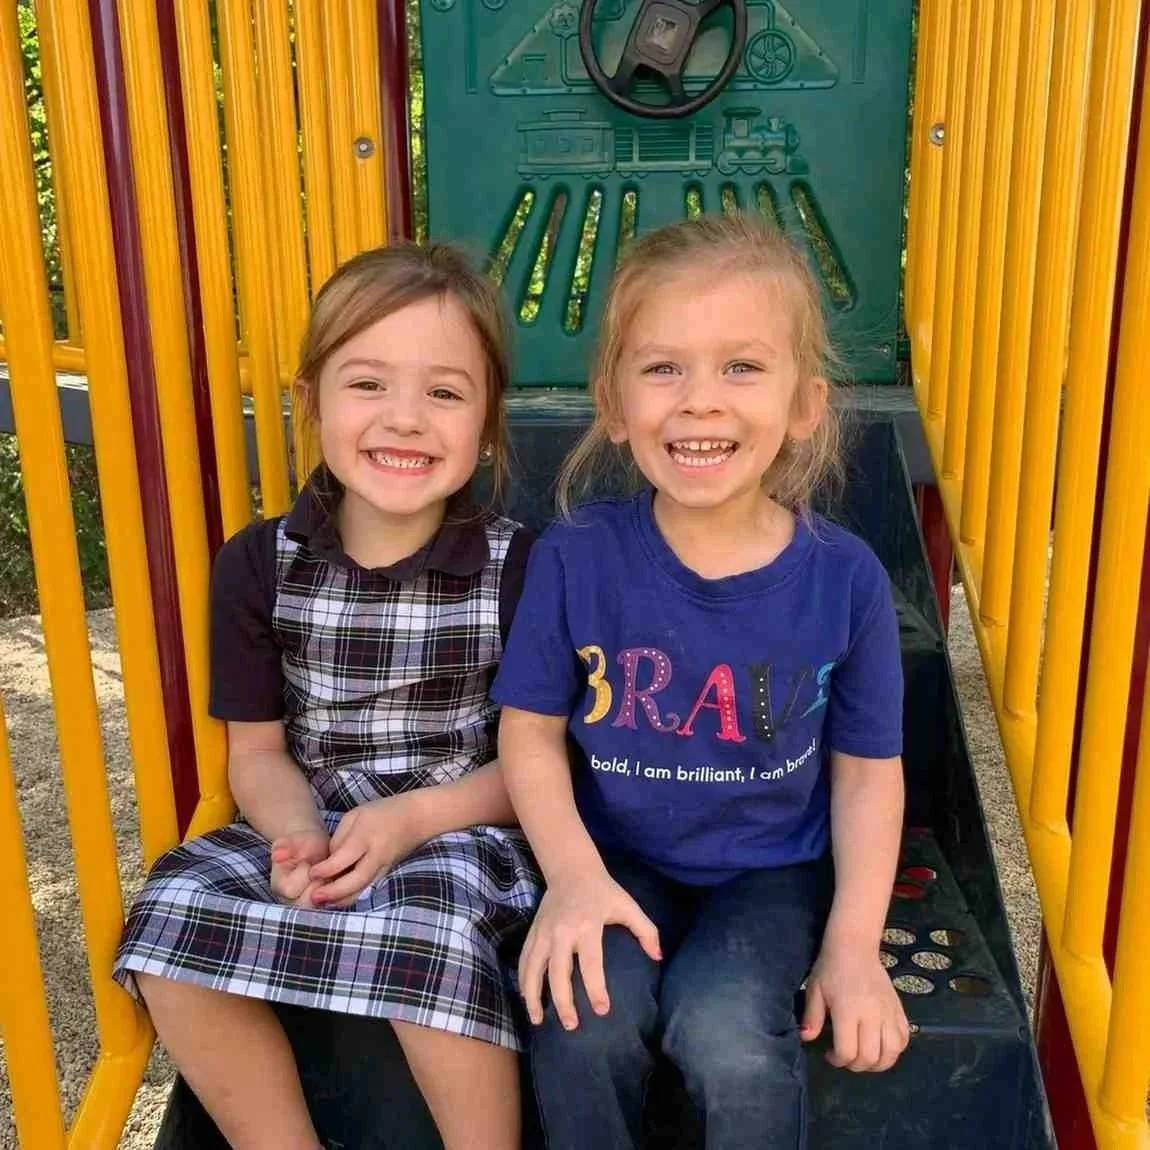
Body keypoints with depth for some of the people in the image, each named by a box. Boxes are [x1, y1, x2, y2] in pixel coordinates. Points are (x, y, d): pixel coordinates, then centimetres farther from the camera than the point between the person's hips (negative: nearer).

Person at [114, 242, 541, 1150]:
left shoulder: (518, 567, -9)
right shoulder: (260, 563, -1)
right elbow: (258, 750, 4)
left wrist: (413, 818, -20)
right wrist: (299, 837, -18)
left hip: (466, 831, -3)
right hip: (315, 832, 4)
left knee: (425, 921, -34)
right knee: (174, 916, -21)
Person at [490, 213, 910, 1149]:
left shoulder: (845, 577, -13)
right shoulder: (574, 556, -14)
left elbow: (868, 769, -3)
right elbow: (531, 735, -5)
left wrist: (854, 943, -8)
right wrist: (575, 877, -19)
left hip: (772, 872, 0)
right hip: (617, 861, 1)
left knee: (728, 1036, -25)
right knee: (585, 1022, -25)